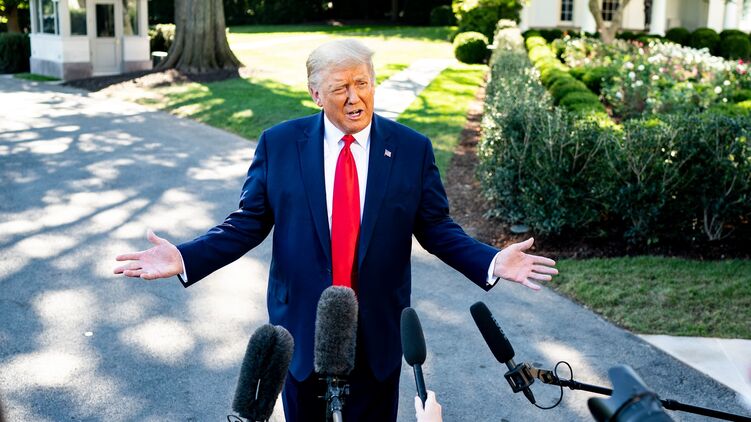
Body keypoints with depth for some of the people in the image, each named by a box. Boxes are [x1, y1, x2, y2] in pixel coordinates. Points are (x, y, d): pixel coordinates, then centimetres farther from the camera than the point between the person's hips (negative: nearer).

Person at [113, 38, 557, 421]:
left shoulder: (412, 148, -5)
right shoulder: (279, 144, -6)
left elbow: (437, 227, -2)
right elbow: (248, 223, -3)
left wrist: (492, 262, -17)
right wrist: (184, 257, -16)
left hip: (378, 331, 0)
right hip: (302, 326, 0)